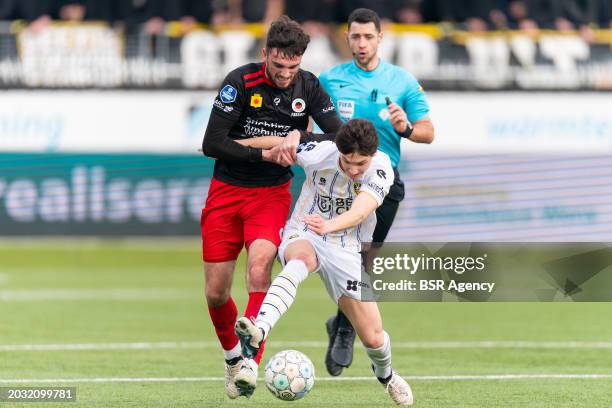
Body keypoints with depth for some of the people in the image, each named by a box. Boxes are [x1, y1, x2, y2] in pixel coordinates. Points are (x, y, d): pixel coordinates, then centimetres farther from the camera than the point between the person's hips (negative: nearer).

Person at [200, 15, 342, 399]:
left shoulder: (309, 87, -5)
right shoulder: (240, 81, -14)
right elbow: (212, 143, -17)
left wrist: (299, 138, -24)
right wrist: (264, 153, -21)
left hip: (272, 193, 0)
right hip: (226, 191, 0)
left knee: (260, 263, -27)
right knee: (215, 292, 1)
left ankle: (250, 362, -28)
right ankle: (231, 352, 30)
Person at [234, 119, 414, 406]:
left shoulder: (381, 169, -18)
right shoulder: (318, 153, -16)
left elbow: (360, 212, -35)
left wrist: (330, 226, -54)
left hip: (347, 252, 1)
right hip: (302, 238, -1)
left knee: (373, 338, 1)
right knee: (302, 260, -41)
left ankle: (385, 374, 40)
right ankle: (257, 334, -62)